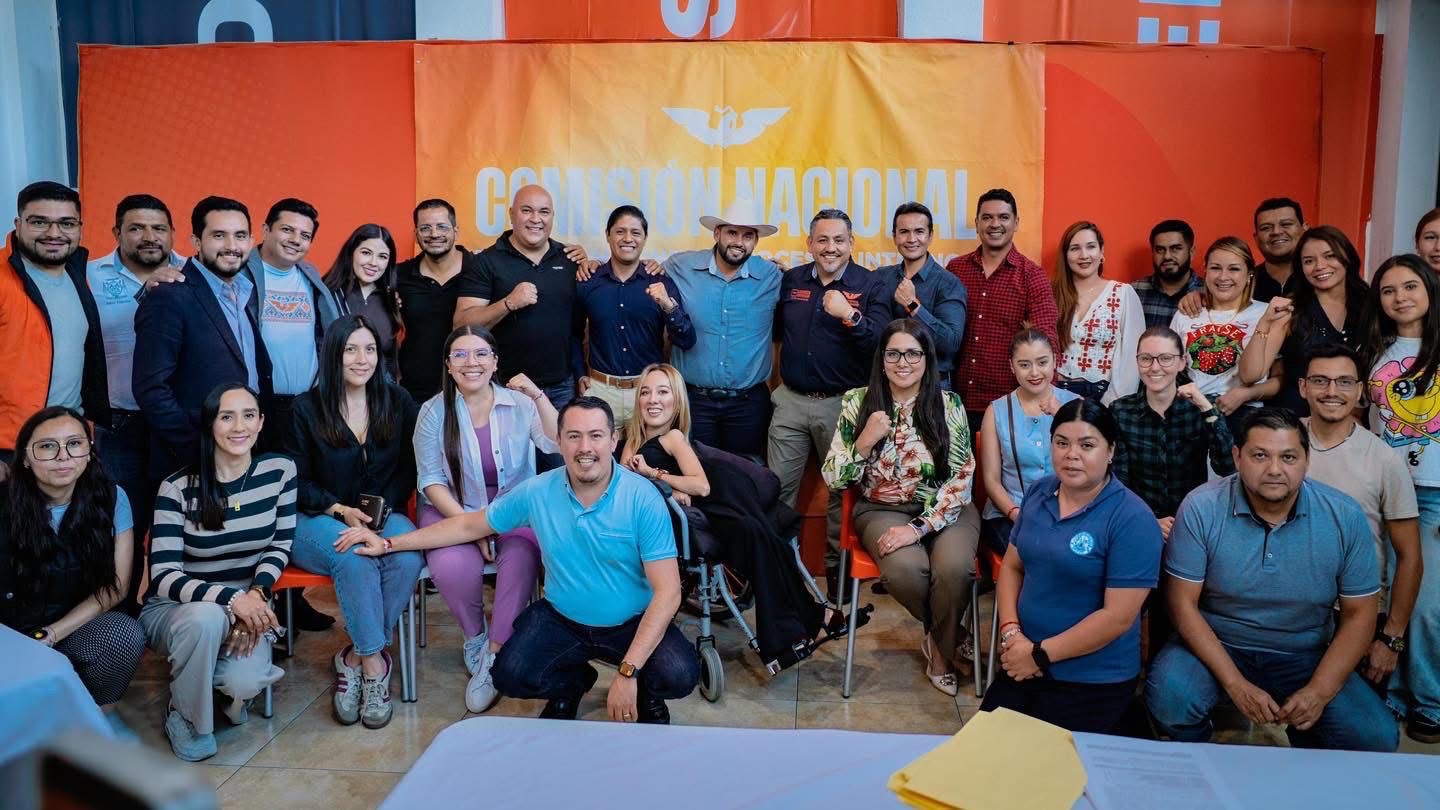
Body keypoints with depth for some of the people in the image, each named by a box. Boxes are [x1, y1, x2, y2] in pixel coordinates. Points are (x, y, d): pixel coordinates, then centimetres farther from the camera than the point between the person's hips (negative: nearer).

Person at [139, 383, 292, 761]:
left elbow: (280, 547, 2)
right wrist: (231, 598, -31)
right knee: (206, 617, -38)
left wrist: (255, 595, -17)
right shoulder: (177, 488, -14)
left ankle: (236, 690, 12)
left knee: (245, 682, -29)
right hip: (176, 607, -1)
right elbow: (164, 577, -17)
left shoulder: (280, 471, -6)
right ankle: (186, 716, -9)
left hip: (249, 604, 1)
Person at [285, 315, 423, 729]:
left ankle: (356, 657, -16)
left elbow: (408, 470, 9)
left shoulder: (398, 402, 7)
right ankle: (374, 662, -22)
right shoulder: (307, 408, 1)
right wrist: (341, 511, -12)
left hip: (383, 516, 2)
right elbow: (297, 481, 2)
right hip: (319, 520, -2)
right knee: (354, 558, -36)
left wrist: (383, 508, -8)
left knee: (409, 557, -32)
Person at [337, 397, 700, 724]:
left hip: (634, 624, -3)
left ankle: (646, 695, 11)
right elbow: (470, 525, 7)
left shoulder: (643, 499, -19)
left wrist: (627, 672, -27)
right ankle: (573, 683, 15)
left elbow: (667, 592, -20)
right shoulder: (536, 492, -9)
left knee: (679, 676, -28)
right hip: (561, 619, 3)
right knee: (511, 677, -21)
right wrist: (389, 544, 6)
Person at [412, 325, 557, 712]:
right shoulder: (434, 412, 0)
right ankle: (474, 636, 2)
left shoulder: (519, 403, 1)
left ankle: (493, 653, -14)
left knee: (521, 559, -31)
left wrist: (539, 396, -23)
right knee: (453, 567, -30)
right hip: (453, 508, 0)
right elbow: (432, 482, -2)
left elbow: (557, 446, -13)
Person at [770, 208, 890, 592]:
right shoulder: (790, 281, 6)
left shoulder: (870, 286, -5)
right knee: (776, 488, 7)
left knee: (842, 490, 10)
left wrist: (849, 316, -28)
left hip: (842, 404, -3)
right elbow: (774, 330, 15)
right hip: (791, 401, 3)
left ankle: (838, 565, 26)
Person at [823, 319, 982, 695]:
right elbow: (833, 480, -1)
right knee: (904, 568, -31)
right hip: (882, 510, 0)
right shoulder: (858, 402, 0)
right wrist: (865, 442, -17)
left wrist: (919, 527, -19)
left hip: (945, 510, 0)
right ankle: (952, 636, 2)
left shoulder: (948, 405, -3)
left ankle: (942, 650, 2)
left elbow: (961, 480, -8)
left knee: (953, 568, -31)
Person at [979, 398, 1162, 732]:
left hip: (1093, 681, -5)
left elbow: (1119, 616, -20)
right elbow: (1011, 567, 9)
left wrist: (1040, 654, -17)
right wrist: (1010, 632, -8)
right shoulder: (1037, 493, 3)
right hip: (1022, 666, 6)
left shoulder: (1132, 519, -17)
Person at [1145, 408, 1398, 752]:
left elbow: (1358, 614, -3)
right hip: (1215, 647, -2)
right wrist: (1236, 684, -20)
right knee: (1167, 698, -30)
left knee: (1376, 737, -19)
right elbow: (1183, 602, -13)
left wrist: (1319, 692, -15)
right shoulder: (1201, 508, -15)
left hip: (1304, 658, 2)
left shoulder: (1345, 517, -9)